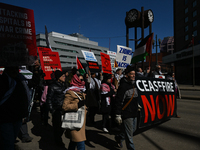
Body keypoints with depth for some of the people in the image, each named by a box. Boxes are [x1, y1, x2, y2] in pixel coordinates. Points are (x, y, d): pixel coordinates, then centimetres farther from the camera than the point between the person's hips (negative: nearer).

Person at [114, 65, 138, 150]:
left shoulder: (133, 84, 8)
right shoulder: (123, 86, -18)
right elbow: (118, 101, -20)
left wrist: (137, 105, 27)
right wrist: (118, 115, -21)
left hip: (134, 113, 9)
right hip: (126, 114, -9)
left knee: (133, 129, 22)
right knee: (129, 133, 2)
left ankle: (119, 138, 42)